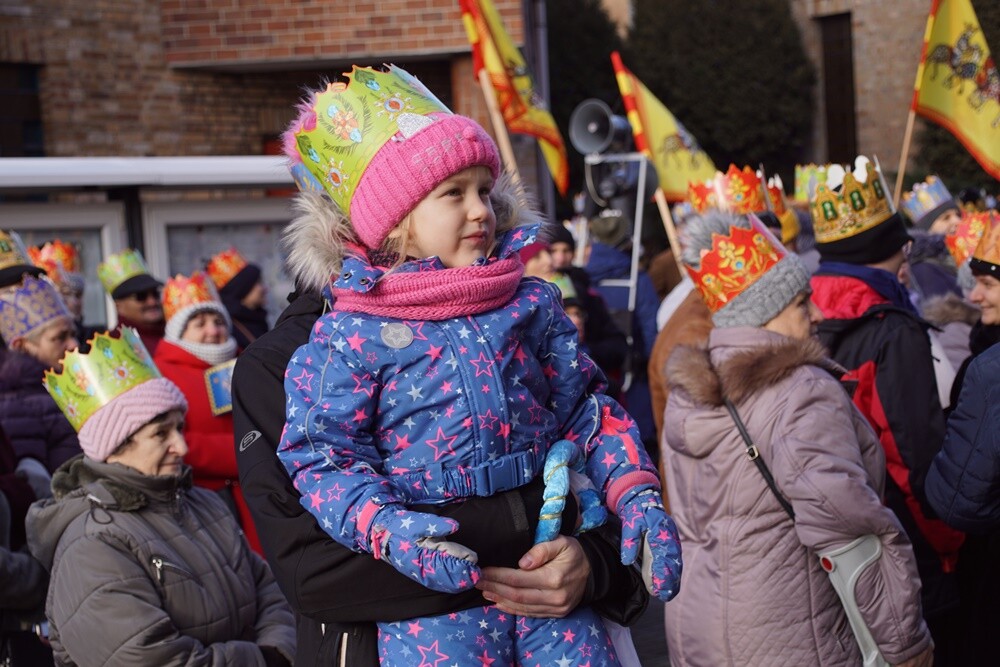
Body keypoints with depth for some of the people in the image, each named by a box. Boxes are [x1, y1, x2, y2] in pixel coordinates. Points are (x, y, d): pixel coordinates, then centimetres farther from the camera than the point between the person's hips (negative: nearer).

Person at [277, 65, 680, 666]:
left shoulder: (531, 304, 8)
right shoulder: (350, 337, -4)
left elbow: (586, 408, 11)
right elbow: (324, 457, -7)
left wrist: (639, 496, -3)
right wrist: (388, 530, -24)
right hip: (437, 581, -3)